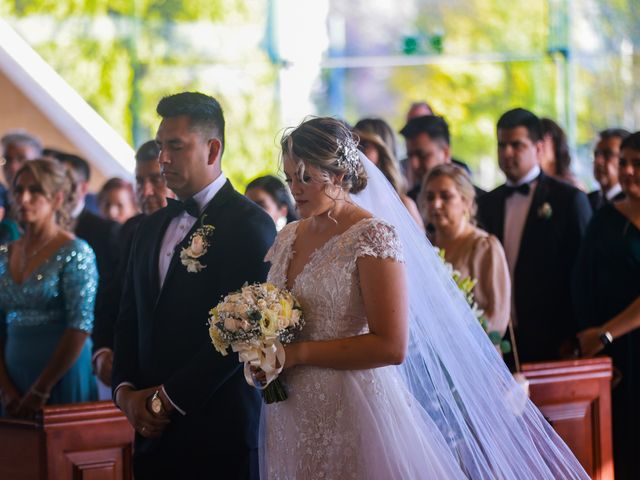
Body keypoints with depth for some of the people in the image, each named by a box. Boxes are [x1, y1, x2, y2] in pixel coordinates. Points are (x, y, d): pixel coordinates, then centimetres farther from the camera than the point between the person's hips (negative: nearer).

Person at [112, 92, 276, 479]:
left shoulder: (250, 224, -8)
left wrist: (167, 398, -13)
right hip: (154, 430, 6)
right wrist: (125, 390, -1)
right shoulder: (152, 227, 16)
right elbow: (130, 320, 17)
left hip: (221, 432, -6)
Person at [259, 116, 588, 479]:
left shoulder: (373, 237, -12)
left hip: (354, 418, -7)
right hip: (291, 418, 7)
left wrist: (299, 353, -18)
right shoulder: (289, 238, 10)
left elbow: (391, 347, -19)